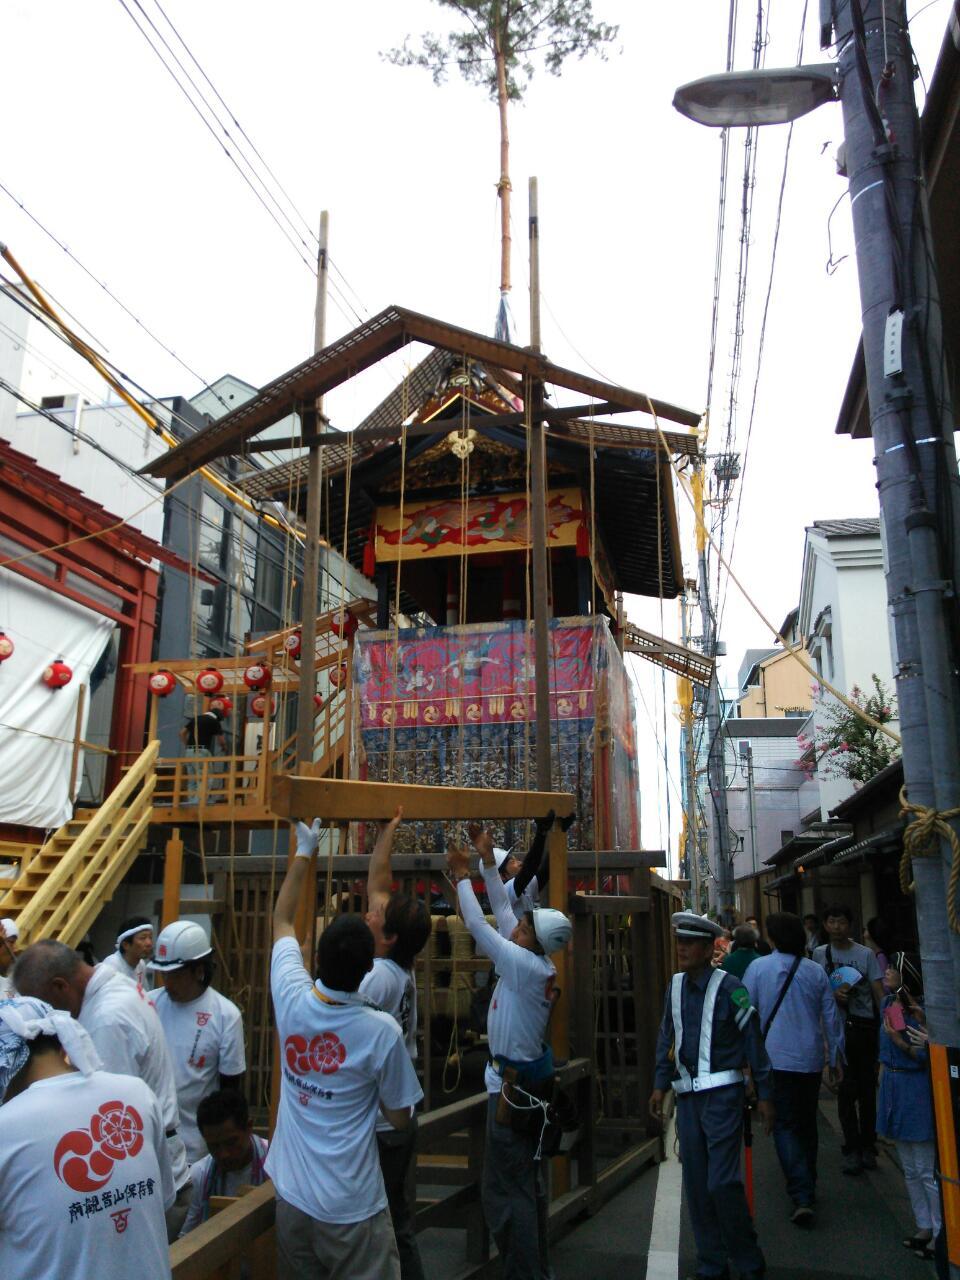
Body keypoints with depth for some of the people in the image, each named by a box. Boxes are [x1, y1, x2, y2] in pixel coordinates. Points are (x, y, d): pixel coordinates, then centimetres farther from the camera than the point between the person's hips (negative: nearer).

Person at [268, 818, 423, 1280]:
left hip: (288, 1195, 5)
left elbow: (281, 919, 6)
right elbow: (400, 1118, -7)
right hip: (351, 1209, -4)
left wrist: (304, 852, 13)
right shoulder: (382, 1031, -20)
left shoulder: (291, 1000, -11)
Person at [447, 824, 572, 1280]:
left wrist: (461, 875, -11)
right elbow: (501, 910, 4)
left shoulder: (526, 966, -23)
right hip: (529, 1076, 10)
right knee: (529, 1179, 19)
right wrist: (487, 859, 4)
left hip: (512, 1084, -10)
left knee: (505, 1187, 0)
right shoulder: (539, 964, 0)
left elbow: (478, 925, -21)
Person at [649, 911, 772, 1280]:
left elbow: (753, 1040, -8)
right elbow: (666, 1039, 13)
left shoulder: (728, 987, -12)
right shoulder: (675, 986, 5)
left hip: (722, 1094, -6)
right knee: (696, 1186, 12)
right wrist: (660, 1084, 10)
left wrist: (764, 1095, -6)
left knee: (722, 1182, -7)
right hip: (687, 1096, 6)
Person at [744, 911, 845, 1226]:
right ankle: (807, 1186, 30)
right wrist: (835, 1059, 17)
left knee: (785, 1126, 0)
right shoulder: (816, 972, 1)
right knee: (807, 1124, 18)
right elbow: (832, 1019, 7)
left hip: (775, 1060, -3)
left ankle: (802, 1197, -12)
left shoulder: (758, 967, -6)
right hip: (810, 1061, 3)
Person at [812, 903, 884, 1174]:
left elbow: (879, 993, 0)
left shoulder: (866, 954, 2)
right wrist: (833, 995, -14)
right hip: (838, 1028, 0)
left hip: (865, 1028, 1)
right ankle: (852, 1149, 11)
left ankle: (867, 1146, 21)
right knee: (847, 1089, 2)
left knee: (868, 1088, 8)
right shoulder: (820, 954, 3)